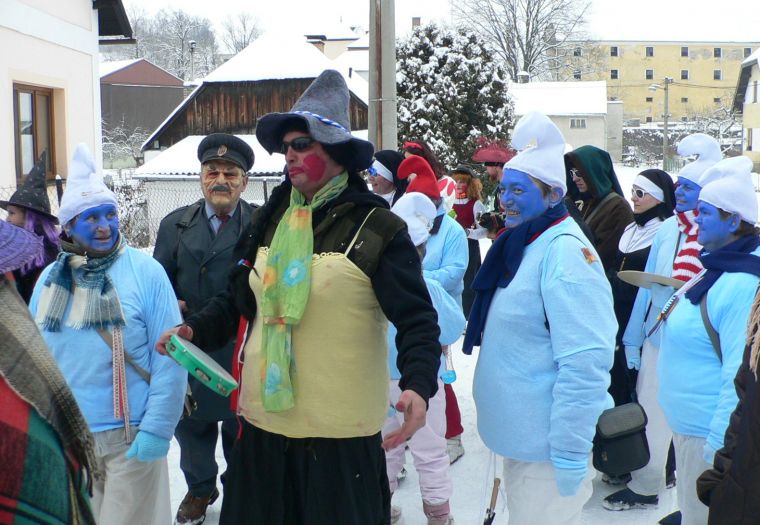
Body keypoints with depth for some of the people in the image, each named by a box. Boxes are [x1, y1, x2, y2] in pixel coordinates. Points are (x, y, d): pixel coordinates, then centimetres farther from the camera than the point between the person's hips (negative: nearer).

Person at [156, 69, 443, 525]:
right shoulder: (268, 220, 8)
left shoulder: (377, 230, -10)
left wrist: (418, 385, -27)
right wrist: (196, 329, 2)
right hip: (262, 420, 6)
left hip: (340, 434, -5)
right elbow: (240, 298, 18)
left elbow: (417, 320, -12)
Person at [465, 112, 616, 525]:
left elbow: (585, 362, -26)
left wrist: (570, 452, -25)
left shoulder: (565, 250, -20)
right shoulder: (521, 243, 10)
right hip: (518, 437, 10)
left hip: (548, 447, -10)